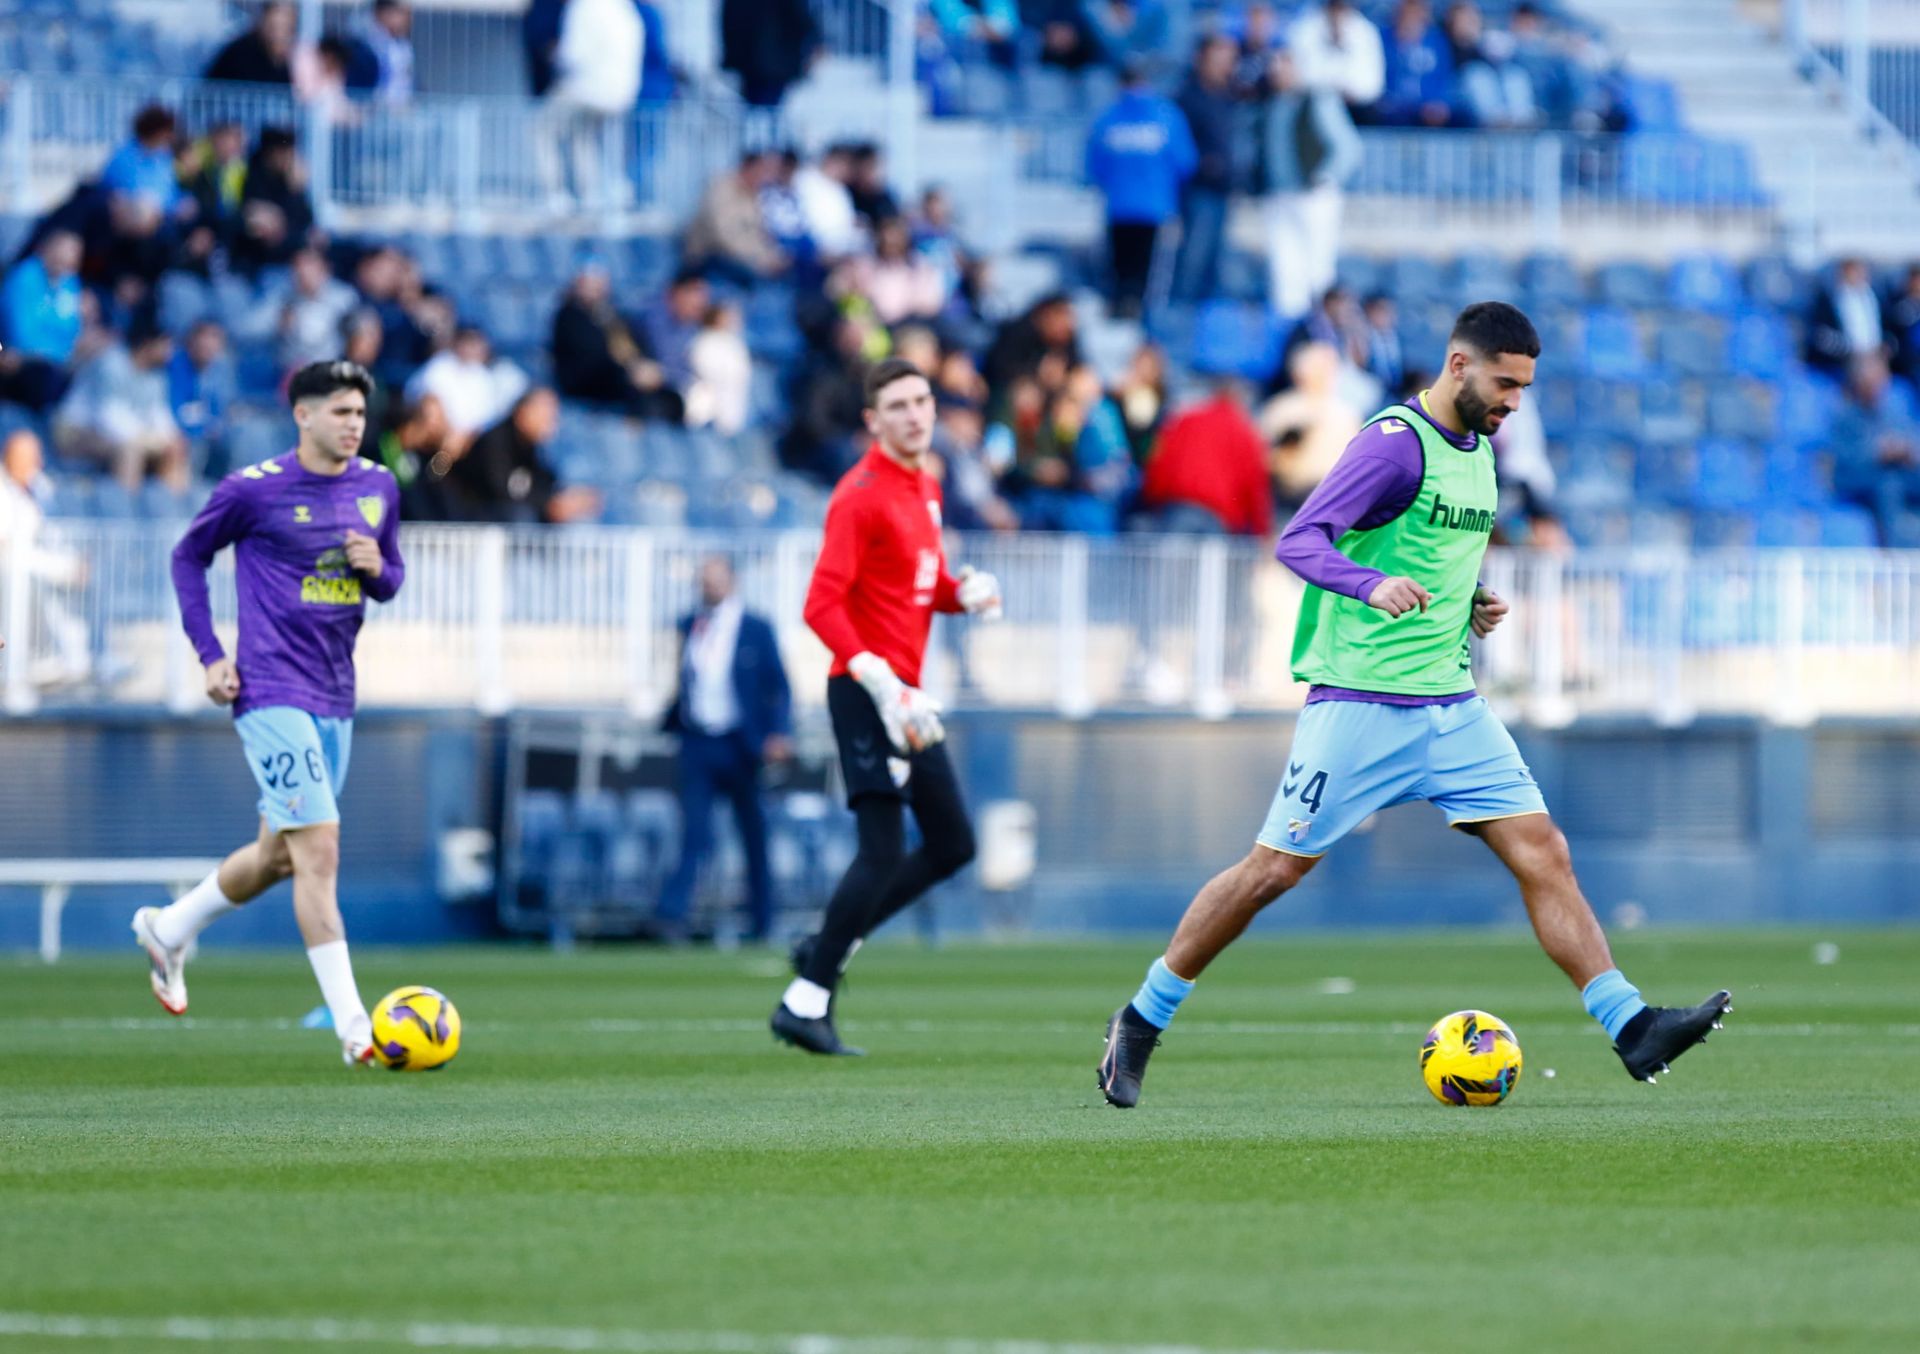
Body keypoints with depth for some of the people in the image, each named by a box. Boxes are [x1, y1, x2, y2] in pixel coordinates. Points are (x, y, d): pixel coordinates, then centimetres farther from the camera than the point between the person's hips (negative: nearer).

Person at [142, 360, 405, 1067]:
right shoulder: (253, 489, -8)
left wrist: (378, 569, -7)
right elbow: (188, 556, 5)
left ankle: (168, 930, 41)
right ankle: (353, 1028, -14)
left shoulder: (378, 487, 8)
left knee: (278, 856, 16)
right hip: (272, 693, -7)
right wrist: (210, 654, -3)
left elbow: (392, 579, 19)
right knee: (318, 849, -14)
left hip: (334, 698, 7)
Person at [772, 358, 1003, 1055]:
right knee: (883, 852, -13)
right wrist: (881, 682, -27)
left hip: (905, 694, 9)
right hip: (865, 690, -9)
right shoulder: (861, 496, -14)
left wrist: (967, 592, 3)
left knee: (952, 843, 10)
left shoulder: (926, 488, 14)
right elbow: (822, 605, -20)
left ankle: (827, 948, 18)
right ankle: (805, 1002, -7)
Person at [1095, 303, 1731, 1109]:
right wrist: (1372, 585, -40)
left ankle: (1631, 1028, -7)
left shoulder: (1478, 451, 14)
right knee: (1275, 868, -2)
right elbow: (1299, 541, -23)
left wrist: (1476, 604, 11)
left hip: (1451, 703, 7)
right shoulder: (1395, 443, -13)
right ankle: (1140, 1023, 12)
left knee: (1544, 855, -3)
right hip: (1362, 703, -7)